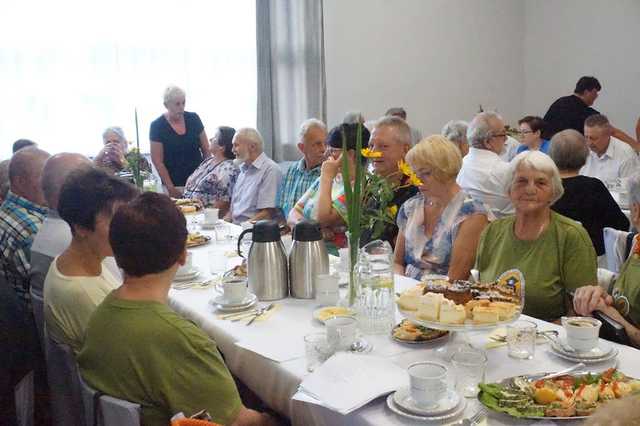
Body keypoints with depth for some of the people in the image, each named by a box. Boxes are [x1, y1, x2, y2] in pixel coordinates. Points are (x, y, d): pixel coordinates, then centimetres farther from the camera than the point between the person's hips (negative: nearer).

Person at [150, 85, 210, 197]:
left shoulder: (193, 119, 4)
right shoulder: (157, 126, -5)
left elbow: (206, 150, 9)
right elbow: (157, 161, -6)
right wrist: (171, 188, -11)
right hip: (176, 186, -2)